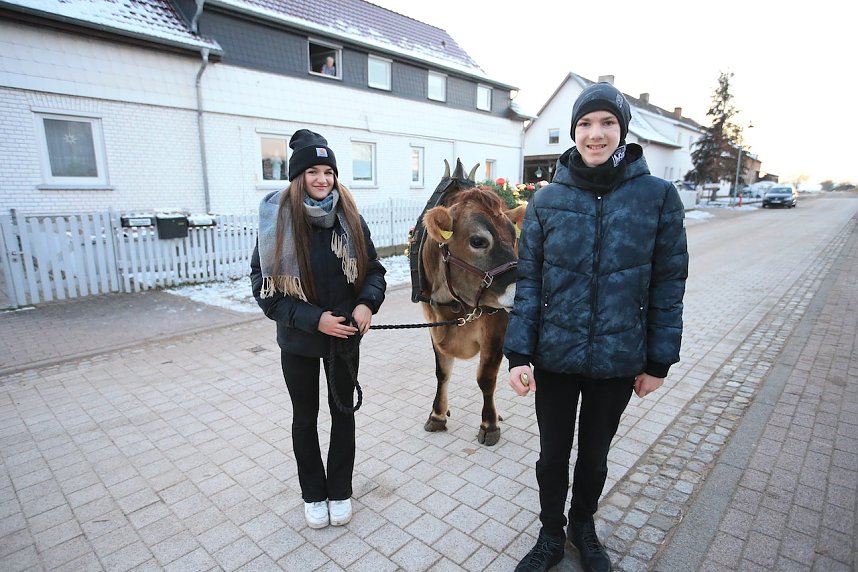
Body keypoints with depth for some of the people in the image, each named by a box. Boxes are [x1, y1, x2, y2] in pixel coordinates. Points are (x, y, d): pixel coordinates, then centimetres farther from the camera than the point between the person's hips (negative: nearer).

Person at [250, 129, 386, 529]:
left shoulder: (350, 220, -6)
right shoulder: (276, 222, -12)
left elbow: (373, 270, 1)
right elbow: (265, 288, -12)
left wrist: (366, 304, -20)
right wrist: (314, 319, -23)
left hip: (345, 337, 2)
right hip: (299, 340, -1)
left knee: (343, 411, 15)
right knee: (305, 416, 15)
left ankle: (340, 491, 37)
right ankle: (313, 493, 37)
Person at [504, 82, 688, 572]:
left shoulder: (658, 196, -6)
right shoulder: (547, 200, -4)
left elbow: (669, 284, -2)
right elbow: (529, 282, -4)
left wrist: (659, 361, 0)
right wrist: (518, 354, -9)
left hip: (619, 360, 0)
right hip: (554, 356, 0)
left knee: (595, 454, 21)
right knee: (553, 454, 16)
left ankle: (584, 525, 50)